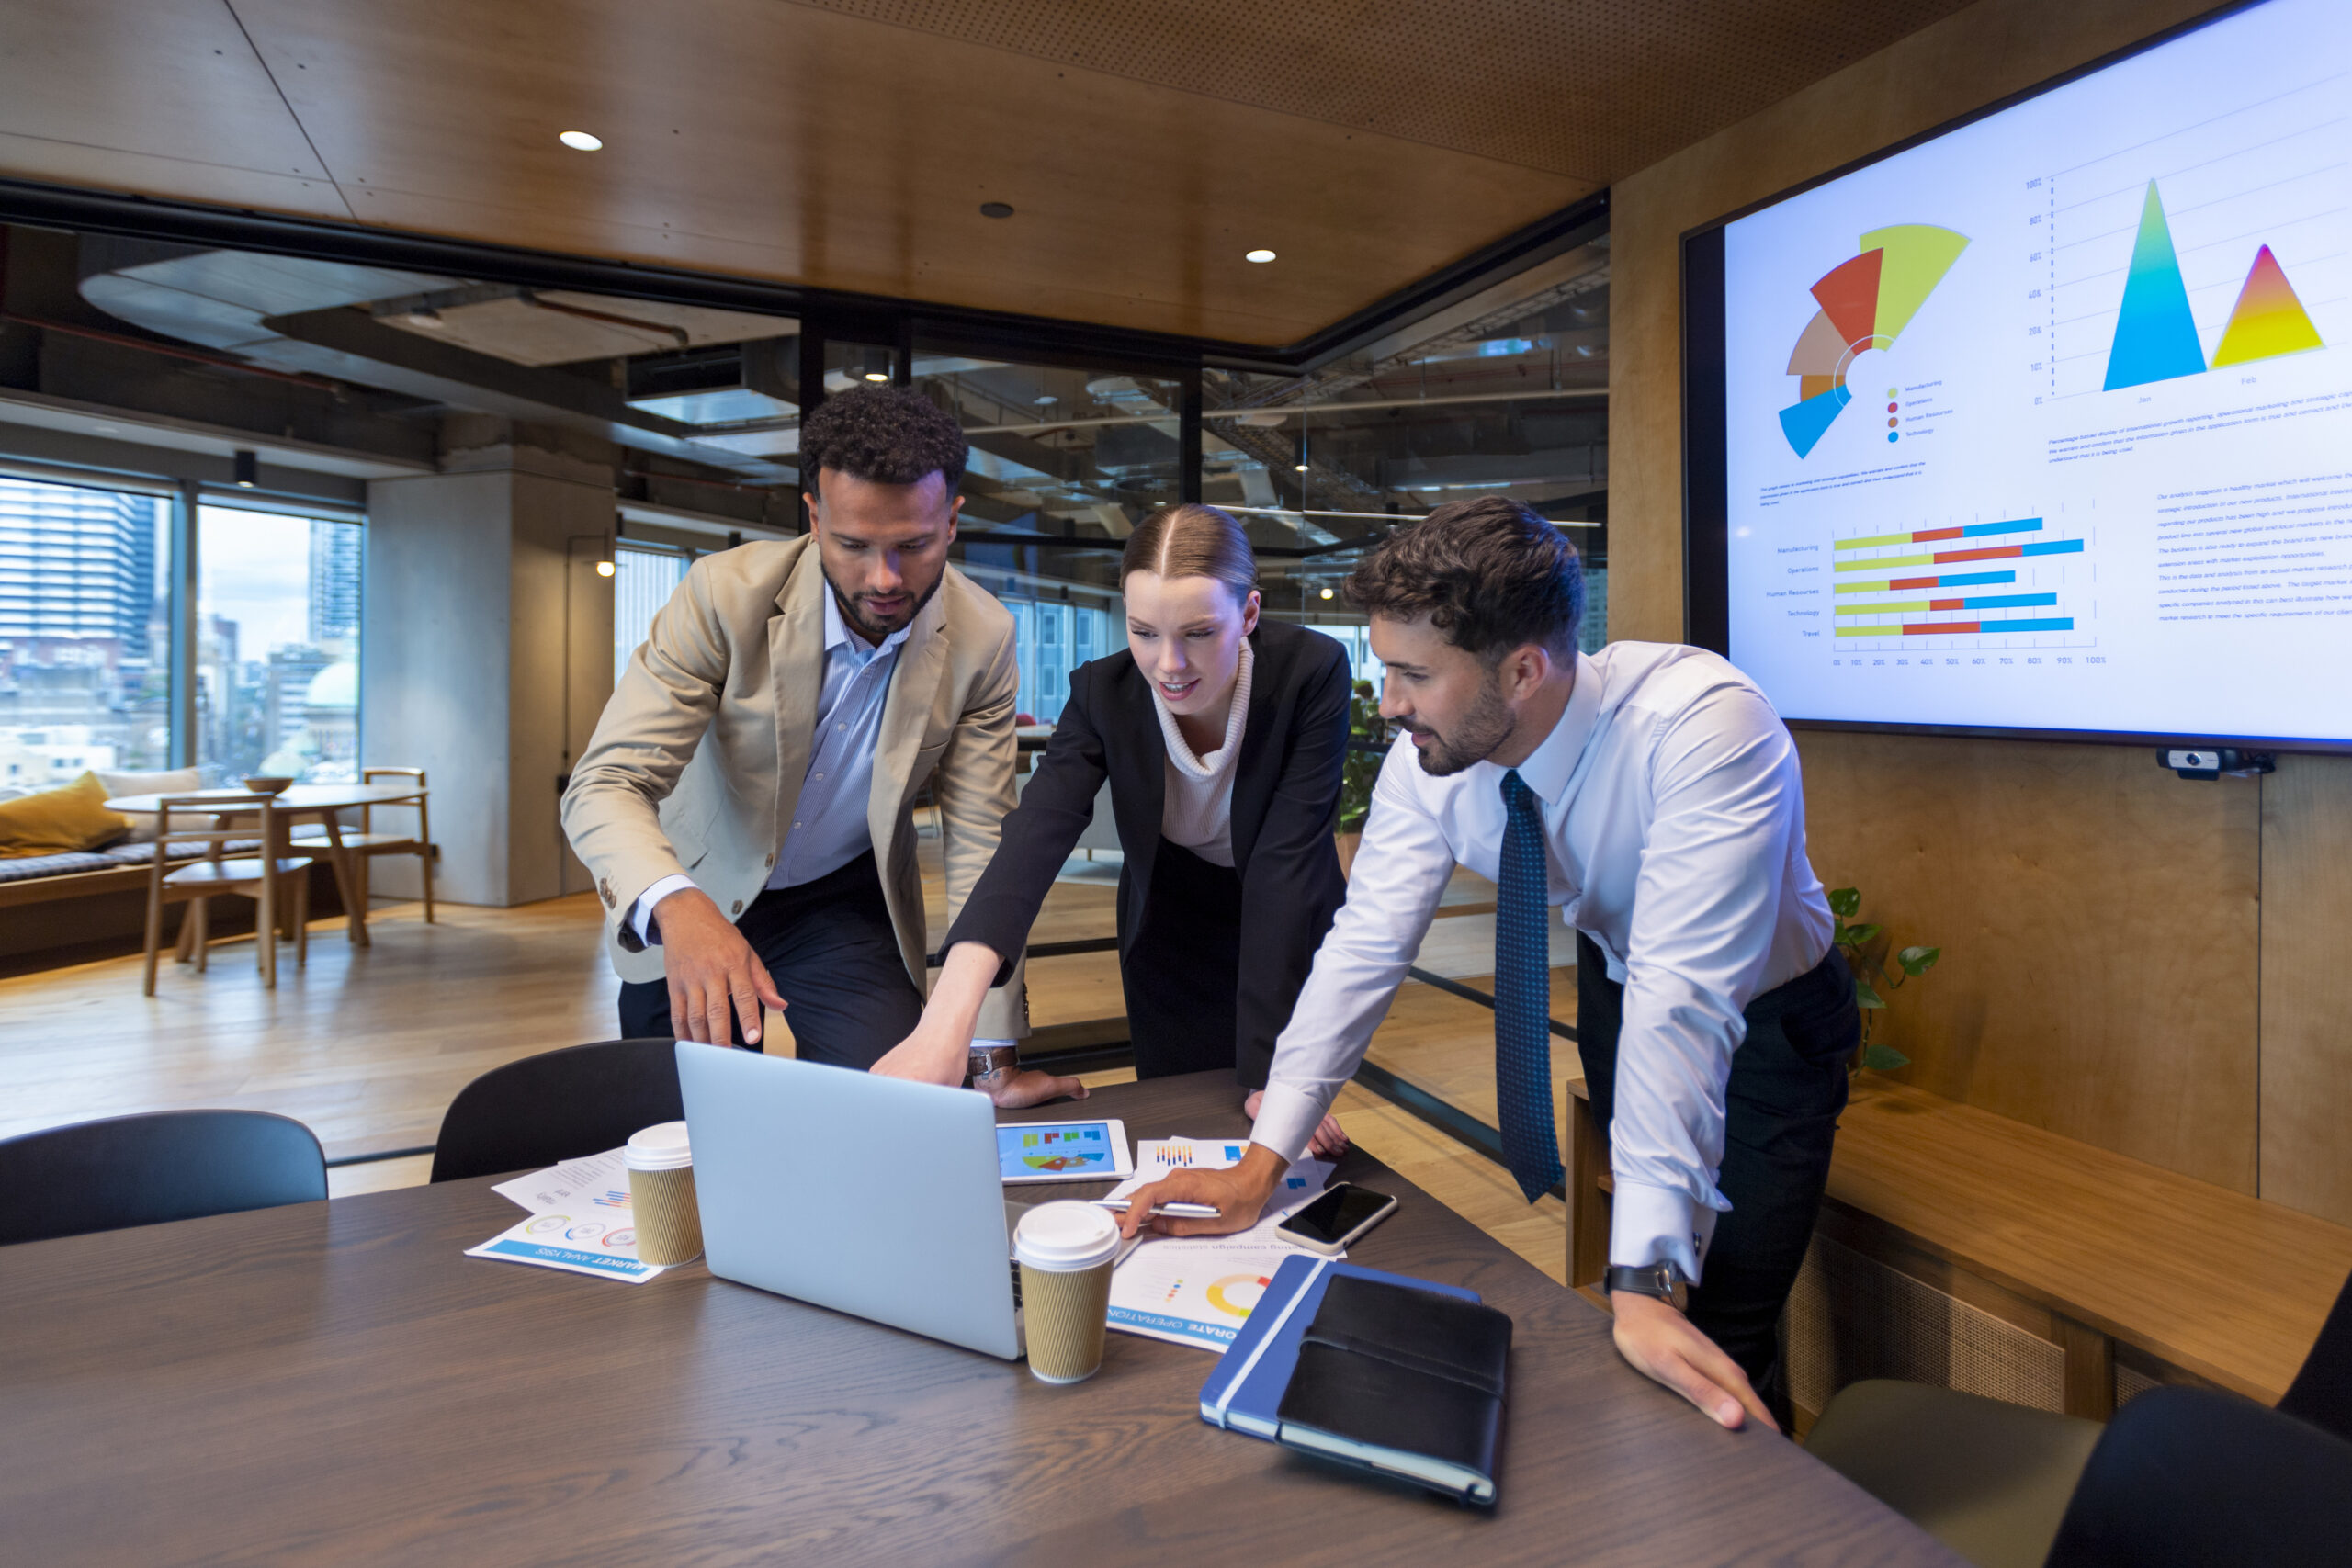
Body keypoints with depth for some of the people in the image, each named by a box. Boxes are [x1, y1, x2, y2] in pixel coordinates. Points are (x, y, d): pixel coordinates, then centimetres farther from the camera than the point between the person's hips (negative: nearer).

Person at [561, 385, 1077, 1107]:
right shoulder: (725, 594, -25)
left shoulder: (983, 640, -19)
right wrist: (678, 907, -50)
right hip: (692, 899, 0)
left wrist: (995, 1054, -16)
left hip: (848, 904, 1)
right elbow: (605, 785, -27)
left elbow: (978, 843, -15)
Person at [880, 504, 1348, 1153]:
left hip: (1292, 933, -1)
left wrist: (1274, 1071, -31)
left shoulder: (1313, 671, -27)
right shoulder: (1101, 693, -22)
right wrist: (946, 1022, -50)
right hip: (1170, 930, 1)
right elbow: (1036, 838, -35)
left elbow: (1288, 857, -31)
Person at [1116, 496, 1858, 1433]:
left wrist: (1647, 1284, -43)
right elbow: (1367, 945, -20)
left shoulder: (1705, 729, -36)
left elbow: (1684, 1000, -41)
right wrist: (1260, 1165, -25)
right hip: (1616, 991, 4)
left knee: (1707, 1368, -7)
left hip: (1759, 1021, -4)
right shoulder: (1429, 758, -20)